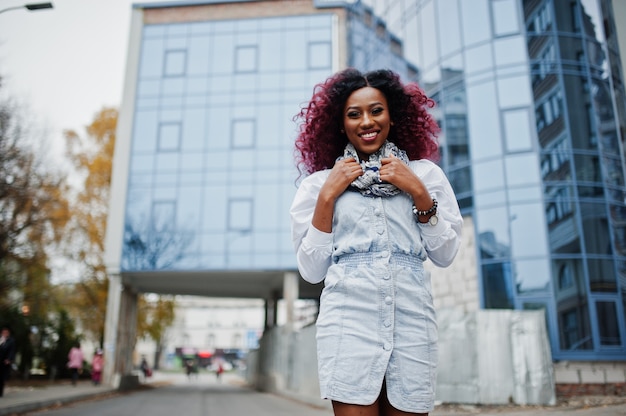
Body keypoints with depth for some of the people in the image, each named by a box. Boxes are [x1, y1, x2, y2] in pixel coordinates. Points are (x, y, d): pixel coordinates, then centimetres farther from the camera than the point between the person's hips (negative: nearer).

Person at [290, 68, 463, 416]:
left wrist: (418, 192, -4)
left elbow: (445, 255, 7)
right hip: (349, 317, -1)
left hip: (412, 316, 2)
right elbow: (311, 270, 3)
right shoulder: (319, 183, 8)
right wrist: (327, 196, -4)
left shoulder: (425, 174, 11)